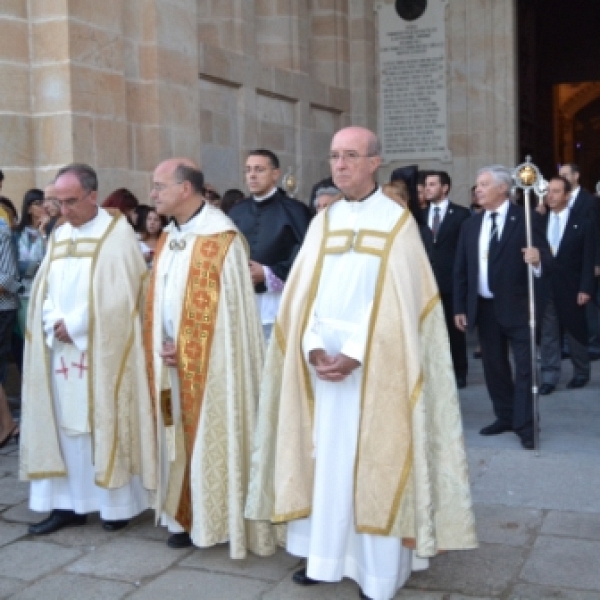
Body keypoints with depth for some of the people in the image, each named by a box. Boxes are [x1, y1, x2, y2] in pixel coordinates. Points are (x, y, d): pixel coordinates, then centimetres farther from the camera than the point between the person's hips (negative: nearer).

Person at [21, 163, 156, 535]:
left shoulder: (118, 233, -7)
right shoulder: (59, 236, 13)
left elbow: (118, 296, -14)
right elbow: (45, 290, 10)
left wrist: (73, 326, -14)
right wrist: (55, 323, -9)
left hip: (102, 351, -6)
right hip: (62, 349, 6)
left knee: (105, 422, 0)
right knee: (64, 425, 7)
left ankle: (118, 503, 10)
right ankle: (69, 503, 15)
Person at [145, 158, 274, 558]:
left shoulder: (220, 237, -13)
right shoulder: (169, 237, 11)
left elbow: (227, 306, -15)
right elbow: (160, 299, 15)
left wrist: (186, 349, -14)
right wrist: (163, 346, 1)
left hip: (209, 362, -7)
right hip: (174, 358, 7)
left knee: (213, 438, 2)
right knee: (183, 438, 12)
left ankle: (219, 520, 15)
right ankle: (188, 517, 23)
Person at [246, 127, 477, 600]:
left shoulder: (398, 222, -4)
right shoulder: (323, 222, 10)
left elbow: (398, 302, -12)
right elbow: (304, 293, 5)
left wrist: (355, 355, -19)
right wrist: (314, 348, -11)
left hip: (374, 369, -4)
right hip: (323, 364, 4)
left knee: (373, 464, 2)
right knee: (325, 459, 8)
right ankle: (326, 557, 21)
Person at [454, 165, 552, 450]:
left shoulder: (527, 219, -6)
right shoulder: (470, 224, 9)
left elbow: (545, 258, -10)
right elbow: (461, 269, 8)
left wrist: (537, 259, -34)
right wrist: (460, 307, 4)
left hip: (517, 307, -5)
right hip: (484, 307, 6)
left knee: (524, 367, -1)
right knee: (494, 366, 13)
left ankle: (525, 426, 5)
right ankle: (505, 417, 26)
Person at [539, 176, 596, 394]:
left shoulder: (583, 223, -3)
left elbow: (588, 259, -5)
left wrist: (585, 289, -12)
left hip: (570, 288, -2)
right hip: (544, 286, 2)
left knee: (575, 331, 11)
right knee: (547, 333, 2)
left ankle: (581, 373, 28)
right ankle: (549, 377, 8)